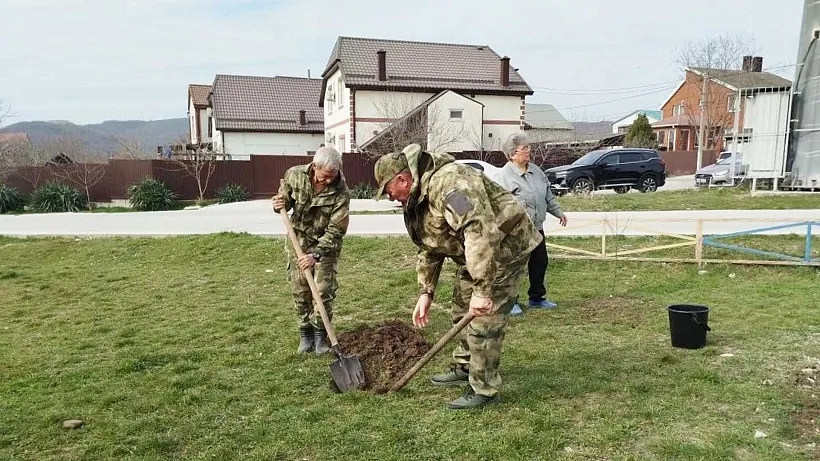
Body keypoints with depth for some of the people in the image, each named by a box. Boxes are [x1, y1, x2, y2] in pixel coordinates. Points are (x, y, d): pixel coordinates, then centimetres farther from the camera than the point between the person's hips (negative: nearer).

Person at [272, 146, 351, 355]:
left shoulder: (341, 193, -24)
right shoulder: (294, 175, -15)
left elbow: (335, 231, -22)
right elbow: (286, 199, 4)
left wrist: (316, 254, -31)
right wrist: (280, 204, -20)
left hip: (326, 243, -2)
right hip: (298, 239, 3)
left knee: (324, 289, -6)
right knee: (300, 289, 6)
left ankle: (321, 335, 13)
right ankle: (305, 333, 22)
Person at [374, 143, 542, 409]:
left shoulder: (448, 182, -30)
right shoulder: (417, 199, 4)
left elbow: (482, 233, -40)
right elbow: (430, 249, 11)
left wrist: (482, 290, -39)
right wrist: (426, 292, 3)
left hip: (505, 246, -10)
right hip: (474, 255, 10)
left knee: (483, 321, -8)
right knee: (462, 312, 18)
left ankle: (484, 390, 6)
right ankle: (464, 368, 36)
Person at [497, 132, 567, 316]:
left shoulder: (535, 170, 11)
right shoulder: (505, 176, -14)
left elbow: (548, 196, 22)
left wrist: (559, 212, 23)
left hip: (537, 228, 8)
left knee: (540, 263, 15)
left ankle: (536, 298, 31)